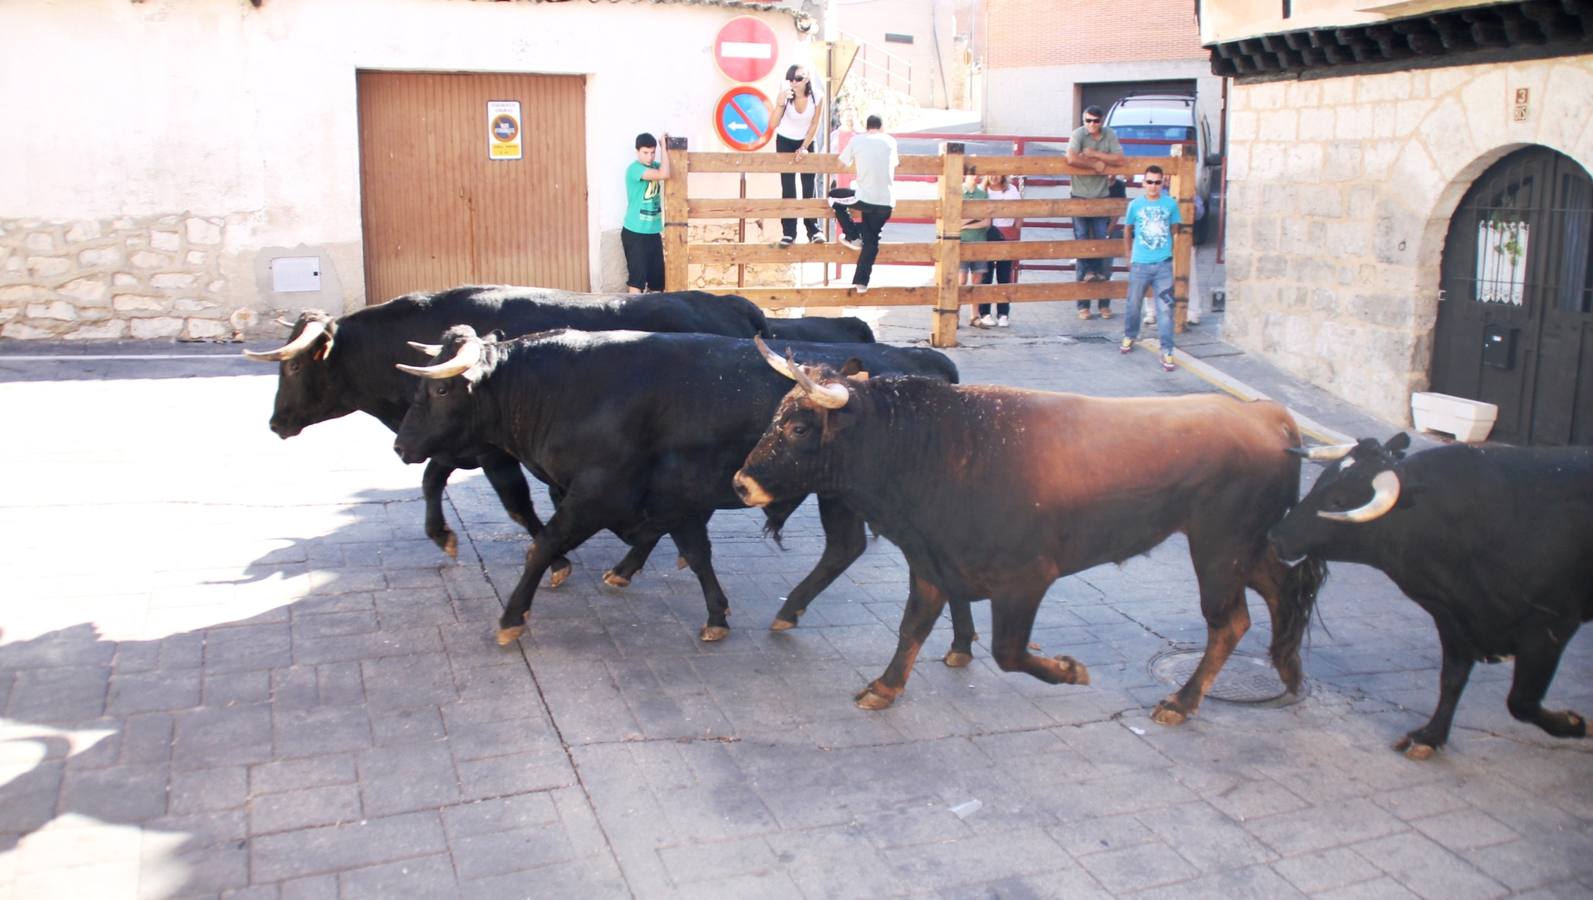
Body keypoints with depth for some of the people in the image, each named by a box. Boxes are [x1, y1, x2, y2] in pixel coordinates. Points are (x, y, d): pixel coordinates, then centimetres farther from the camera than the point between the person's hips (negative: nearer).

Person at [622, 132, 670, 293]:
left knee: (657, 278, 11)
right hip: (635, 233, -7)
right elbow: (664, 174, -27)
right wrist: (664, 147, -16)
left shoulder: (655, 166, 8)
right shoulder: (634, 168, -16)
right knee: (637, 278, -8)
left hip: (653, 232, 7)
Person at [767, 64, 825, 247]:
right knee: (788, 188, -5)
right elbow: (773, 125, -30)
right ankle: (788, 232, -3)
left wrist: (804, 147, -11)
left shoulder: (817, 98, -19)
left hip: (806, 141, 1)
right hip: (785, 141, -1)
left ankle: (813, 230, 3)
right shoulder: (784, 96, -23)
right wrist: (780, 104, -43)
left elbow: (814, 125, -8)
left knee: (809, 187, -2)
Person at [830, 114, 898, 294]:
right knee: (871, 240, 15)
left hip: (865, 198, -3)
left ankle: (853, 237, 23)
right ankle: (861, 282, 12)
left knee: (834, 196, 24)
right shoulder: (890, 141, 11)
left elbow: (842, 163, 14)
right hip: (887, 203, 3)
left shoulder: (857, 140, 4)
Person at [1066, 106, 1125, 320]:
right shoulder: (1078, 134, -7)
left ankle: (1104, 303, 10)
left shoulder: (1110, 135, 3)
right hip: (1080, 197, -2)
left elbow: (1119, 159, -9)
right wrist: (1096, 164, -14)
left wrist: (1093, 154, -14)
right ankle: (1083, 304, 6)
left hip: (1102, 198, 3)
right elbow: (1072, 159, -23)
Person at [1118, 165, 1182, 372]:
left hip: (1163, 264, -1)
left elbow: (1173, 229, 13)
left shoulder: (1170, 204, -1)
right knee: (1133, 305, 14)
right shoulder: (1135, 205, -1)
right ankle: (1130, 336, 40)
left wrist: (1169, 249, 14)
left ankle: (1167, 352, -2)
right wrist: (1128, 253, 18)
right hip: (1139, 264, 1)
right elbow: (1127, 230, 13)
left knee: (1165, 309, -5)